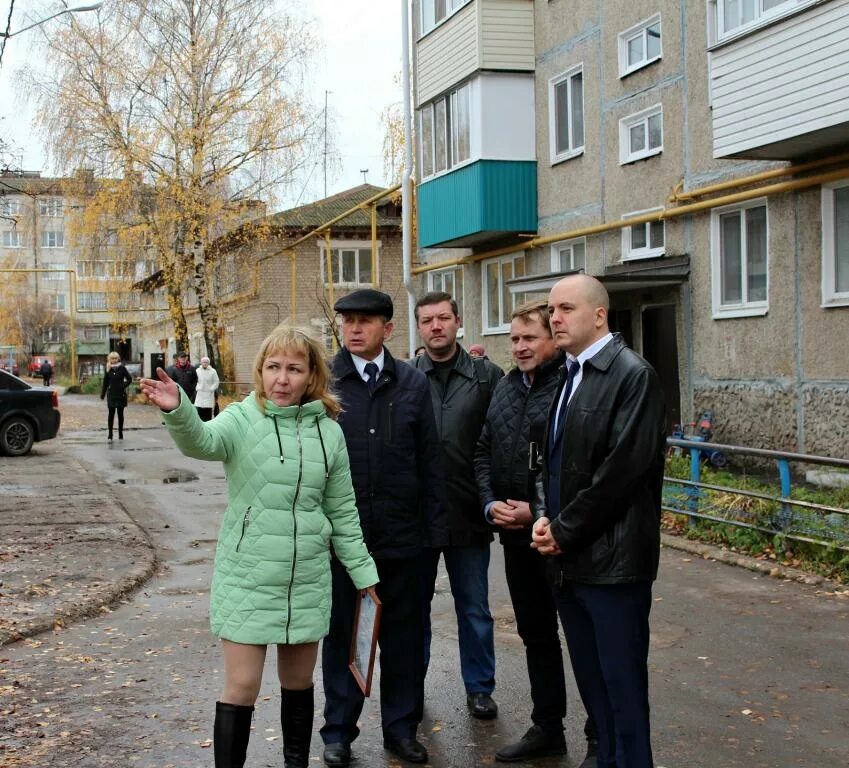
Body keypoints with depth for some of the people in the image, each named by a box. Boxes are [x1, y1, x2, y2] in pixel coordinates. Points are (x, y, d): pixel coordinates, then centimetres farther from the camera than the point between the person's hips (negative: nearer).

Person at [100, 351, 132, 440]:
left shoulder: (122, 368, -2)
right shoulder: (108, 369, 2)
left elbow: (129, 379, 2)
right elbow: (105, 382, 5)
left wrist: (124, 385, -10)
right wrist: (102, 395, 4)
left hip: (120, 395, -1)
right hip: (111, 395, 1)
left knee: (120, 414, 6)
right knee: (111, 414, 0)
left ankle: (120, 434, 13)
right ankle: (110, 435, 4)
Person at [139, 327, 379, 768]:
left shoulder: (328, 432, 1)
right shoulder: (242, 419, -8)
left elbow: (342, 512, 9)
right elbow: (202, 442, -32)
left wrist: (363, 572, 10)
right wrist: (178, 411, -52)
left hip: (307, 580, 3)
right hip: (247, 578, -3)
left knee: (298, 682, 16)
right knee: (242, 686, -1)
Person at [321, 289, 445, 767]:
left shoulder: (413, 383, 3)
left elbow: (429, 459, 5)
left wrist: (435, 525, 3)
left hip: (401, 533, 2)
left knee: (404, 634, 11)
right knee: (342, 634, 12)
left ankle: (402, 727, 28)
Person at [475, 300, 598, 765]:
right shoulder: (505, 387, 11)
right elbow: (483, 451, 14)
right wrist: (490, 504, -1)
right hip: (515, 535, 8)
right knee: (535, 635, 17)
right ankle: (547, 728, 31)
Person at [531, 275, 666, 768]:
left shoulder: (632, 375, -12)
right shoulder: (569, 375, 14)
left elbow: (623, 467, -20)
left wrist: (565, 529, -14)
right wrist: (549, 520, 0)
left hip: (613, 557, -8)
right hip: (570, 557, 8)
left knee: (623, 684, 2)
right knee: (591, 681, 16)